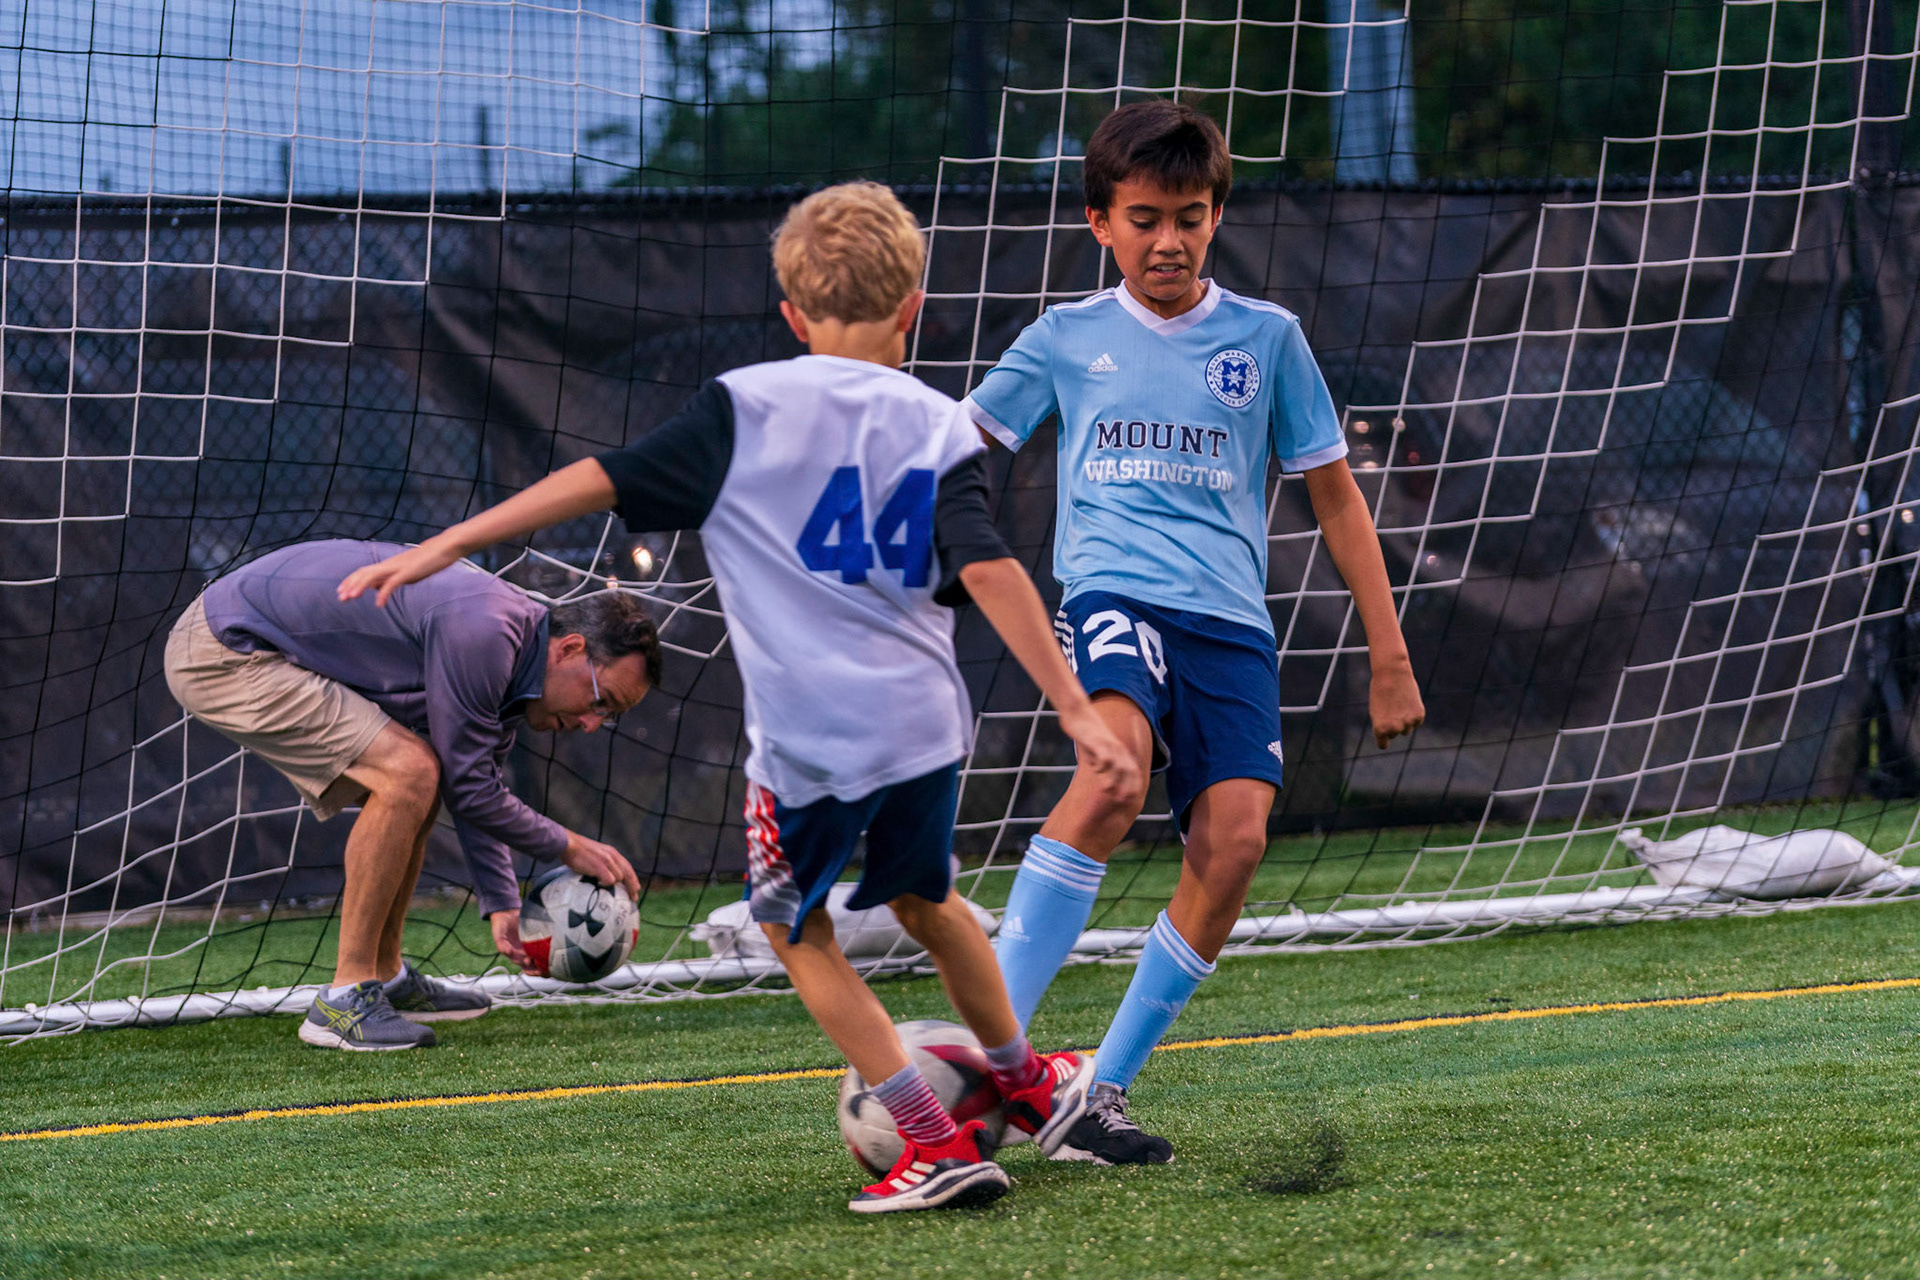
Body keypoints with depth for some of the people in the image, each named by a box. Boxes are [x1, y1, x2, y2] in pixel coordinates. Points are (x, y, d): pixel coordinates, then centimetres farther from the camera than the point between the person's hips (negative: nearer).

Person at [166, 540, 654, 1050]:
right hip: (222, 657, -11)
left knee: (414, 782, 16)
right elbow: (469, 788, -16)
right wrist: (569, 848, -4)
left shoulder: (504, 659, 9)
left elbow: (478, 791, 19)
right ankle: (345, 1000, -14)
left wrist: (503, 907, 12)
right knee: (407, 774, -19)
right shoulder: (480, 635, -23)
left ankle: (385, 977, 25)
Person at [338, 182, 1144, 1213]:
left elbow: (606, 479, -6)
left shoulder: (746, 407, -1)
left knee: (795, 926, 16)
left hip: (809, 735, -4)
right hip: (922, 719, 4)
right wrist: (1076, 711, -10)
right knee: (921, 897, 29)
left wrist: (444, 548, -4)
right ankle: (1026, 1084, 47)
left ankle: (936, 1140, 8)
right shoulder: (939, 428, 4)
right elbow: (990, 571, -7)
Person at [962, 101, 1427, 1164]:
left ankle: (1102, 1093, -9)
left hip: (1230, 616, 2)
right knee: (1115, 766, -32)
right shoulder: (1066, 339, 11)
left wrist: (1389, 656, 13)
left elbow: (1333, 494, 16)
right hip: (1113, 590, -2)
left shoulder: (1265, 337, 12)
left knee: (1234, 837, -19)